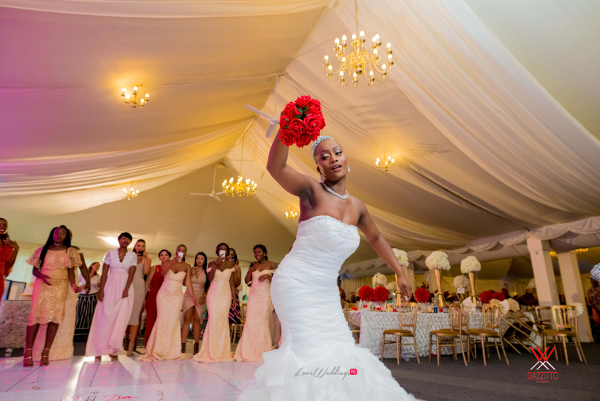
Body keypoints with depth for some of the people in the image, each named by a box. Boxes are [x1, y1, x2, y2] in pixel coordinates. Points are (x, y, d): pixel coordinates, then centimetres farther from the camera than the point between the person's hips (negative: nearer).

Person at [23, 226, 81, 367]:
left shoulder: (70, 252, 11)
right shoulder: (42, 250, 14)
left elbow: (71, 271, 6)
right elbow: (35, 269, 11)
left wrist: (73, 285, -10)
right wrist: (41, 275, -12)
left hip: (60, 286, 0)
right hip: (42, 284, 1)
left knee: (54, 316, -7)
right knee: (36, 314, -10)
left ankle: (46, 353, -4)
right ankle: (28, 352, -5)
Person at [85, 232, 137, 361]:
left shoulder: (132, 255, 5)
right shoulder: (110, 253, 5)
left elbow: (131, 273, -2)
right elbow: (104, 272, 1)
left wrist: (126, 289, -13)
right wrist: (101, 289, -8)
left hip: (125, 287, 0)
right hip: (110, 286, 0)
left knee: (120, 318, -1)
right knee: (104, 317, -1)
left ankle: (114, 350, 6)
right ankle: (99, 350, 6)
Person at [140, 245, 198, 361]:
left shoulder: (187, 267, 3)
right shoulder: (168, 262, 1)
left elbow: (188, 283, 0)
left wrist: (193, 298, -6)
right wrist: (172, 261, -25)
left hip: (176, 296, 1)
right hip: (163, 294, -1)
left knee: (173, 322, -2)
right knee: (162, 320, -6)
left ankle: (172, 351, 8)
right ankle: (159, 350, 3)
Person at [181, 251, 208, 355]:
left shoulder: (206, 272, 4)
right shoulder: (190, 270, 4)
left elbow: (209, 286, 5)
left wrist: (204, 296, -5)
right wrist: (191, 274, -12)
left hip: (200, 297, 0)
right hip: (189, 296, 0)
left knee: (197, 320, -1)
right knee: (187, 319, -8)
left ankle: (196, 347, 4)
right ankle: (182, 345, -7)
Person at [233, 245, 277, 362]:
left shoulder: (271, 265, 3)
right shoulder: (253, 265, 10)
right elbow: (246, 281, 7)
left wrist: (268, 276, -14)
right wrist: (250, 272, -10)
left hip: (265, 296, -2)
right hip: (254, 296, 2)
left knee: (262, 322, -1)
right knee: (250, 322, -3)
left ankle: (262, 352, 9)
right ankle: (249, 352, 5)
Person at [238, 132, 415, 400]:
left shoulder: (357, 207, 6)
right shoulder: (312, 191, -11)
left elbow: (376, 239, 23)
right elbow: (275, 167, -29)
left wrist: (400, 273, 22)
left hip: (327, 293, 6)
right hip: (297, 284, -6)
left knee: (341, 352, 8)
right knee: (311, 348, -14)